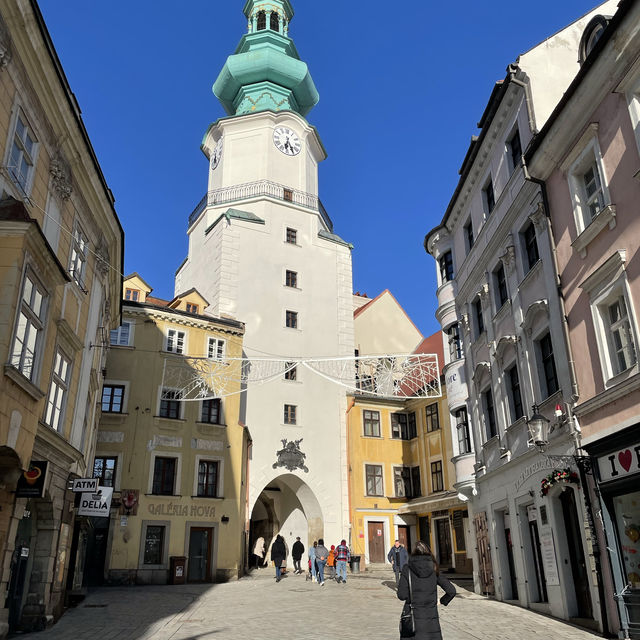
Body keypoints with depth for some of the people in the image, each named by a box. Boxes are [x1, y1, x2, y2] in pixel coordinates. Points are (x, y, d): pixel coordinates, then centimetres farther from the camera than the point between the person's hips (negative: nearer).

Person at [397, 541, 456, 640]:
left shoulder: (407, 569, -4)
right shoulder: (434, 569, 2)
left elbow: (402, 595, -8)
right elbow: (451, 591, 1)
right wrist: (442, 601, 18)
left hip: (414, 617, -2)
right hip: (431, 616, 2)